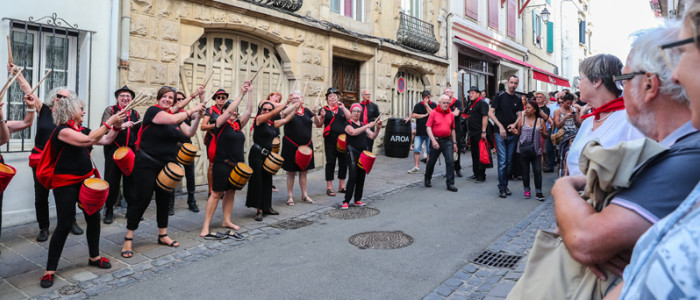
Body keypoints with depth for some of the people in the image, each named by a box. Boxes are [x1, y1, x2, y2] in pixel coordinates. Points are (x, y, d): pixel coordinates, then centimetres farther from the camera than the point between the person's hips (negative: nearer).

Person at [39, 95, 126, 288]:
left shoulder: (82, 130, 9)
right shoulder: (62, 130, -14)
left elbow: (106, 140, 11)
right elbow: (89, 140, -28)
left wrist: (116, 126, -5)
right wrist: (109, 121, -26)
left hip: (85, 180, 8)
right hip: (65, 184, -7)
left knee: (94, 218, 10)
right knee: (64, 224, -7)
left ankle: (94, 257, 27)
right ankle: (50, 270, 6)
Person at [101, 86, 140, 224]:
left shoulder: (135, 114, 14)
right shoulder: (110, 110, 5)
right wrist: (122, 125, -20)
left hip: (131, 151, 2)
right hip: (114, 150, -2)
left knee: (131, 181, 4)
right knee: (112, 181, 2)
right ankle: (109, 211, 15)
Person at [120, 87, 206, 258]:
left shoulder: (175, 116, 11)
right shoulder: (153, 111, -10)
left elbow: (189, 133, 3)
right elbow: (173, 119, -26)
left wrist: (198, 117, -9)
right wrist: (193, 109, -18)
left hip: (166, 165, 7)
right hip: (146, 165, -7)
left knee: (164, 199, 13)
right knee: (141, 199, -5)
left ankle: (163, 235, 26)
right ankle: (128, 239, 6)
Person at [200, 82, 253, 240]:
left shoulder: (238, 124, 11)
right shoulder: (220, 123, -5)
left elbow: (248, 111, 4)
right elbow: (229, 110, -19)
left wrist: (250, 92, -1)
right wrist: (241, 94, -15)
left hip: (236, 165, 7)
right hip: (222, 164, -7)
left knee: (231, 192, 13)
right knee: (217, 193, -5)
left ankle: (226, 221, 26)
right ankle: (205, 228, 0)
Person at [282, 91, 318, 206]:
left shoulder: (307, 111, 7)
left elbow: (316, 122, 0)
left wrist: (314, 113, -18)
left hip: (306, 145, 4)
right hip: (291, 145, -3)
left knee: (303, 171, 12)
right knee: (291, 172, 3)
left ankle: (304, 195, 22)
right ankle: (290, 196, 13)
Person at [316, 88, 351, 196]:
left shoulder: (342, 109, 13)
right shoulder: (324, 110, 5)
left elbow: (350, 118, -1)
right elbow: (318, 125, 0)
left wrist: (343, 108, -9)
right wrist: (322, 117, -17)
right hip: (330, 139, -3)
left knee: (343, 162, 8)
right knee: (330, 162, -1)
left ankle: (341, 186, 20)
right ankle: (329, 187, 7)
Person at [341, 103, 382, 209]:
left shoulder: (363, 124, 17)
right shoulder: (348, 123, -1)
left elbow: (372, 136, 12)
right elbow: (353, 132, -21)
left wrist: (377, 128, -5)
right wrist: (368, 126, -23)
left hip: (364, 152, 6)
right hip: (353, 152, -6)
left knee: (361, 176, 6)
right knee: (353, 176, -13)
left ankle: (357, 200, 18)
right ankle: (346, 201, -8)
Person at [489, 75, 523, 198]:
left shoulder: (518, 100, 10)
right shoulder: (500, 96, -2)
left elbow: (519, 115, 13)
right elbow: (490, 113, -6)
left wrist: (514, 124, -8)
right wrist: (500, 127, -13)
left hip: (512, 134, 4)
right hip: (500, 133, -4)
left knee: (509, 161, 8)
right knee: (502, 161, -7)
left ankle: (505, 185, 18)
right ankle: (501, 187, 1)